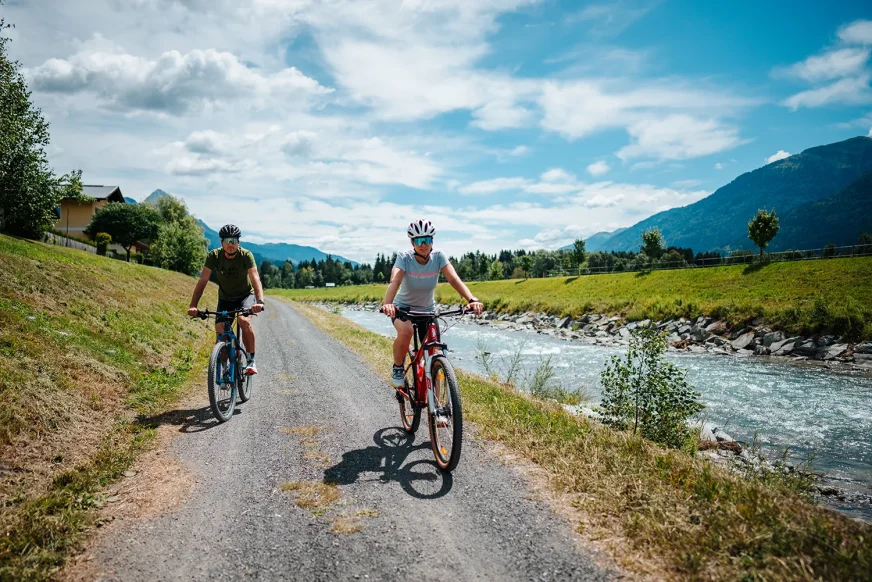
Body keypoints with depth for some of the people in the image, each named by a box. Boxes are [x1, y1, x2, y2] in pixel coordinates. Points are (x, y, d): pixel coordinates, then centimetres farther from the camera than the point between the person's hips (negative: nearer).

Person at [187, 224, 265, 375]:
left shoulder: (246, 255, -22)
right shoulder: (214, 256, -17)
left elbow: (255, 279, -33)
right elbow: (202, 281, -21)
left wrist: (260, 301, -50)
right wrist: (193, 306, -32)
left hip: (245, 295, -2)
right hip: (225, 298, 3)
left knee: (244, 321, -30)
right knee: (220, 333, -12)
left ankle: (251, 360, -16)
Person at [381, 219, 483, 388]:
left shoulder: (438, 257, -17)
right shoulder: (404, 258, -22)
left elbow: (454, 279, -30)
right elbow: (395, 281, -39)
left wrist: (471, 300, -47)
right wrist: (387, 304, -58)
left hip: (428, 309, 3)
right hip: (403, 307, -3)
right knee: (405, 332, -35)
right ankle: (397, 369, -8)